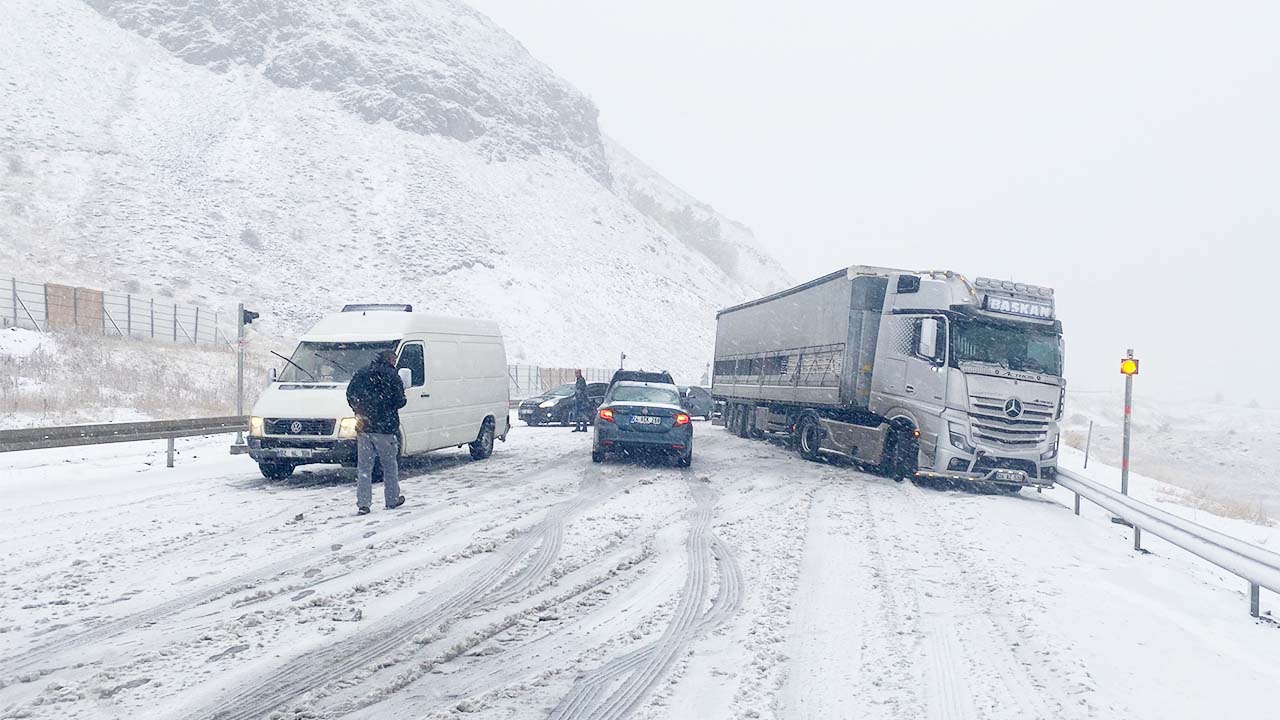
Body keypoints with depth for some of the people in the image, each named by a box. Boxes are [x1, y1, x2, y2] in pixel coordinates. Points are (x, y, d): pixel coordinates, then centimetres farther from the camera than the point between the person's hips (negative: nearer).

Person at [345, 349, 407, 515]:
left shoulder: (360, 374, 10)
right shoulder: (392, 376, -5)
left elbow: (350, 394, 9)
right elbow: (399, 401, -11)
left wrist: (359, 411, 15)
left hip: (363, 427, 4)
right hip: (385, 427, -4)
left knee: (364, 467, 6)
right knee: (390, 465, 11)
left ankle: (363, 504, 1)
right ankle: (392, 499, 19)